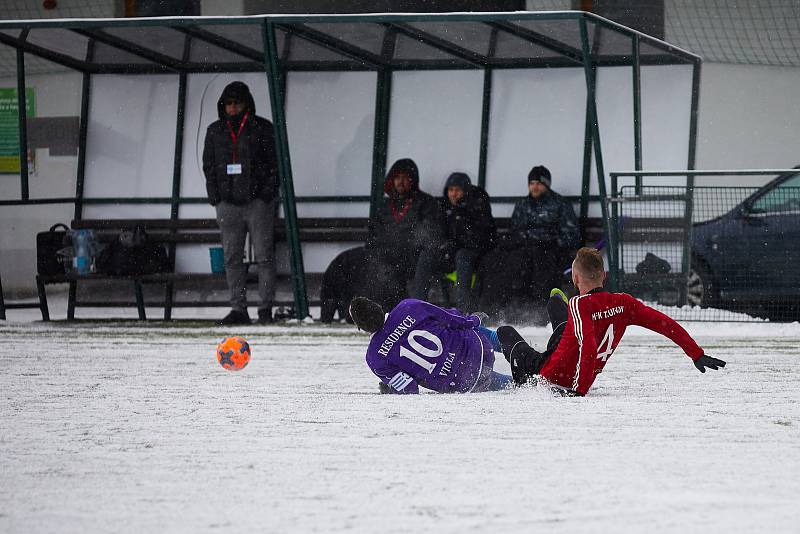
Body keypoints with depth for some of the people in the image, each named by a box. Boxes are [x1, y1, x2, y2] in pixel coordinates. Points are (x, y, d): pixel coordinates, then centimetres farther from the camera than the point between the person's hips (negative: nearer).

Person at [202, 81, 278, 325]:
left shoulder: (262, 129, 4)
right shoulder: (215, 131, 13)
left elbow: (274, 162, 2)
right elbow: (209, 165, 16)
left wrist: (267, 194, -8)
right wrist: (215, 196, 4)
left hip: (258, 201, -3)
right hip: (228, 202, 3)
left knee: (264, 256, -5)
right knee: (232, 258, 1)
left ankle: (265, 309, -3)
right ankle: (238, 309, 3)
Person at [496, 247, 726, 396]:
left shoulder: (579, 305, -28)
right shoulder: (623, 303, -11)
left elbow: (588, 346, -40)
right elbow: (666, 324, -14)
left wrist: (579, 390, -38)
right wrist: (697, 354, -9)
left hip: (544, 377, -7)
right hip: (581, 382, 7)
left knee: (506, 332, 22)